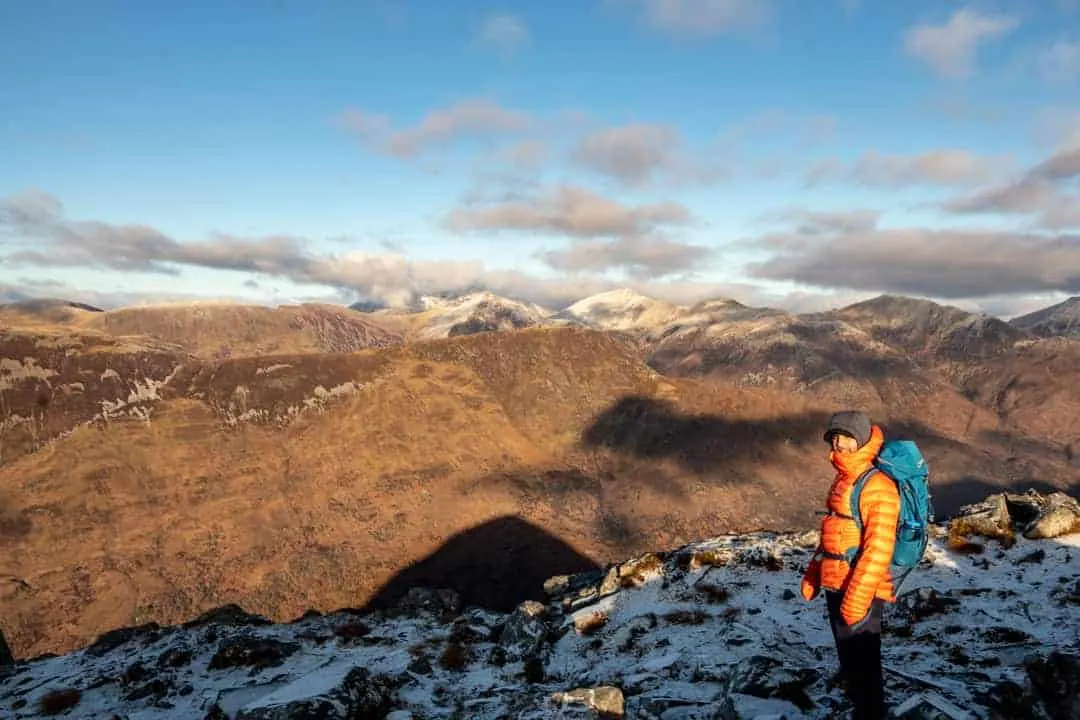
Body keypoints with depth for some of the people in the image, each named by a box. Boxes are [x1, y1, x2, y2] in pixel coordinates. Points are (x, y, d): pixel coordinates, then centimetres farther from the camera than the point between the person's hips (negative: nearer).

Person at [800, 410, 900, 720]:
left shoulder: (877, 487, -17)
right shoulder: (843, 481, 11)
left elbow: (878, 550, -22)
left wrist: (857, 597, -24)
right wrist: (813, 574, 19)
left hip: (860, 593, -9)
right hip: (837, 587, 9)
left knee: (863, 665, 2)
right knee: (849, 662, 20)